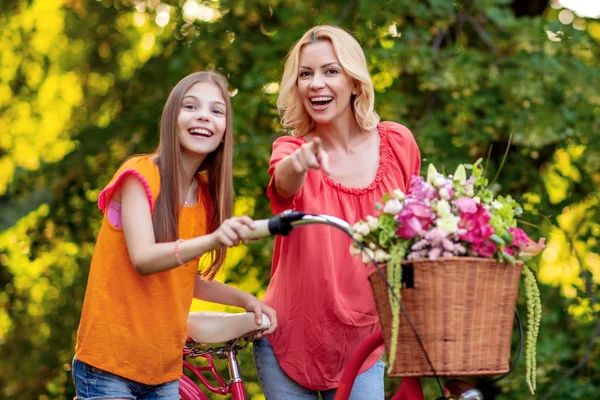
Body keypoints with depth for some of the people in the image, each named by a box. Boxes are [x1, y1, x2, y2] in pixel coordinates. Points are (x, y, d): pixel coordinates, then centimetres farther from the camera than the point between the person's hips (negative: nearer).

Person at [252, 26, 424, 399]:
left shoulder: (397, 143, -3)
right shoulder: (290, 149, -7)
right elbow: (285, 182, -32)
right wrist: (300, 162, -54)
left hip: (362, 344, 1)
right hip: (289, 340, -1)